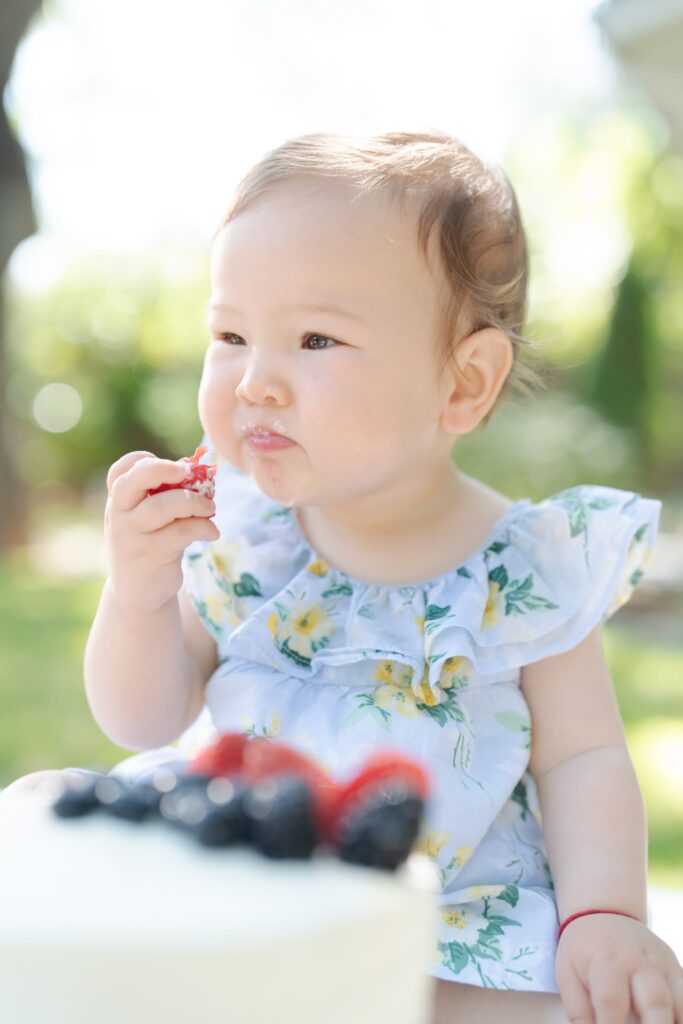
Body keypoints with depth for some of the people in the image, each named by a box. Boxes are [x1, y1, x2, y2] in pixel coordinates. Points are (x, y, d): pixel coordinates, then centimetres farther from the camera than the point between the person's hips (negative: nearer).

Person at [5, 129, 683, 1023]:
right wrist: (137, 597, -18)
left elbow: (582, 758, -3)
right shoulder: (234, 532, -4)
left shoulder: (532, 571, -11)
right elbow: (145, 723, 1)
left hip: (462, 923, -1)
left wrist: (604, 916, -19)